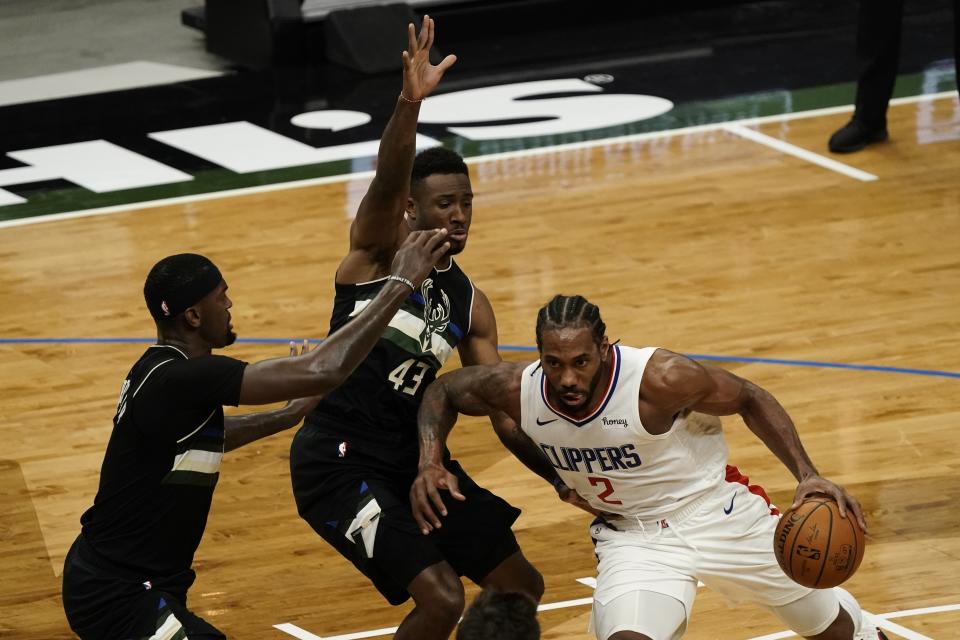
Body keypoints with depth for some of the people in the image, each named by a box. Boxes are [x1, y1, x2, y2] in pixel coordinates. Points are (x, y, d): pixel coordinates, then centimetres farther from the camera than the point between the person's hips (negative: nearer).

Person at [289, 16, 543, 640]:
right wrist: (410, 102, -46)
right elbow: (387, 181, -28)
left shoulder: (470, 305, 11)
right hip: (338, 462, -8)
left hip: (412, 456, 8)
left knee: (522, 589, 11)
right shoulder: (381, 248, -7)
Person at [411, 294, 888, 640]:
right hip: (631, 536, 2)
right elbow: (443, 392, -1)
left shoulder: (660, 380, -33)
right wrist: (430, 464, -17)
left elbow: (749, 400, -17)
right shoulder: (518, 390, -22)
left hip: (716, 514, -1)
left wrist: (807, 475, -27)